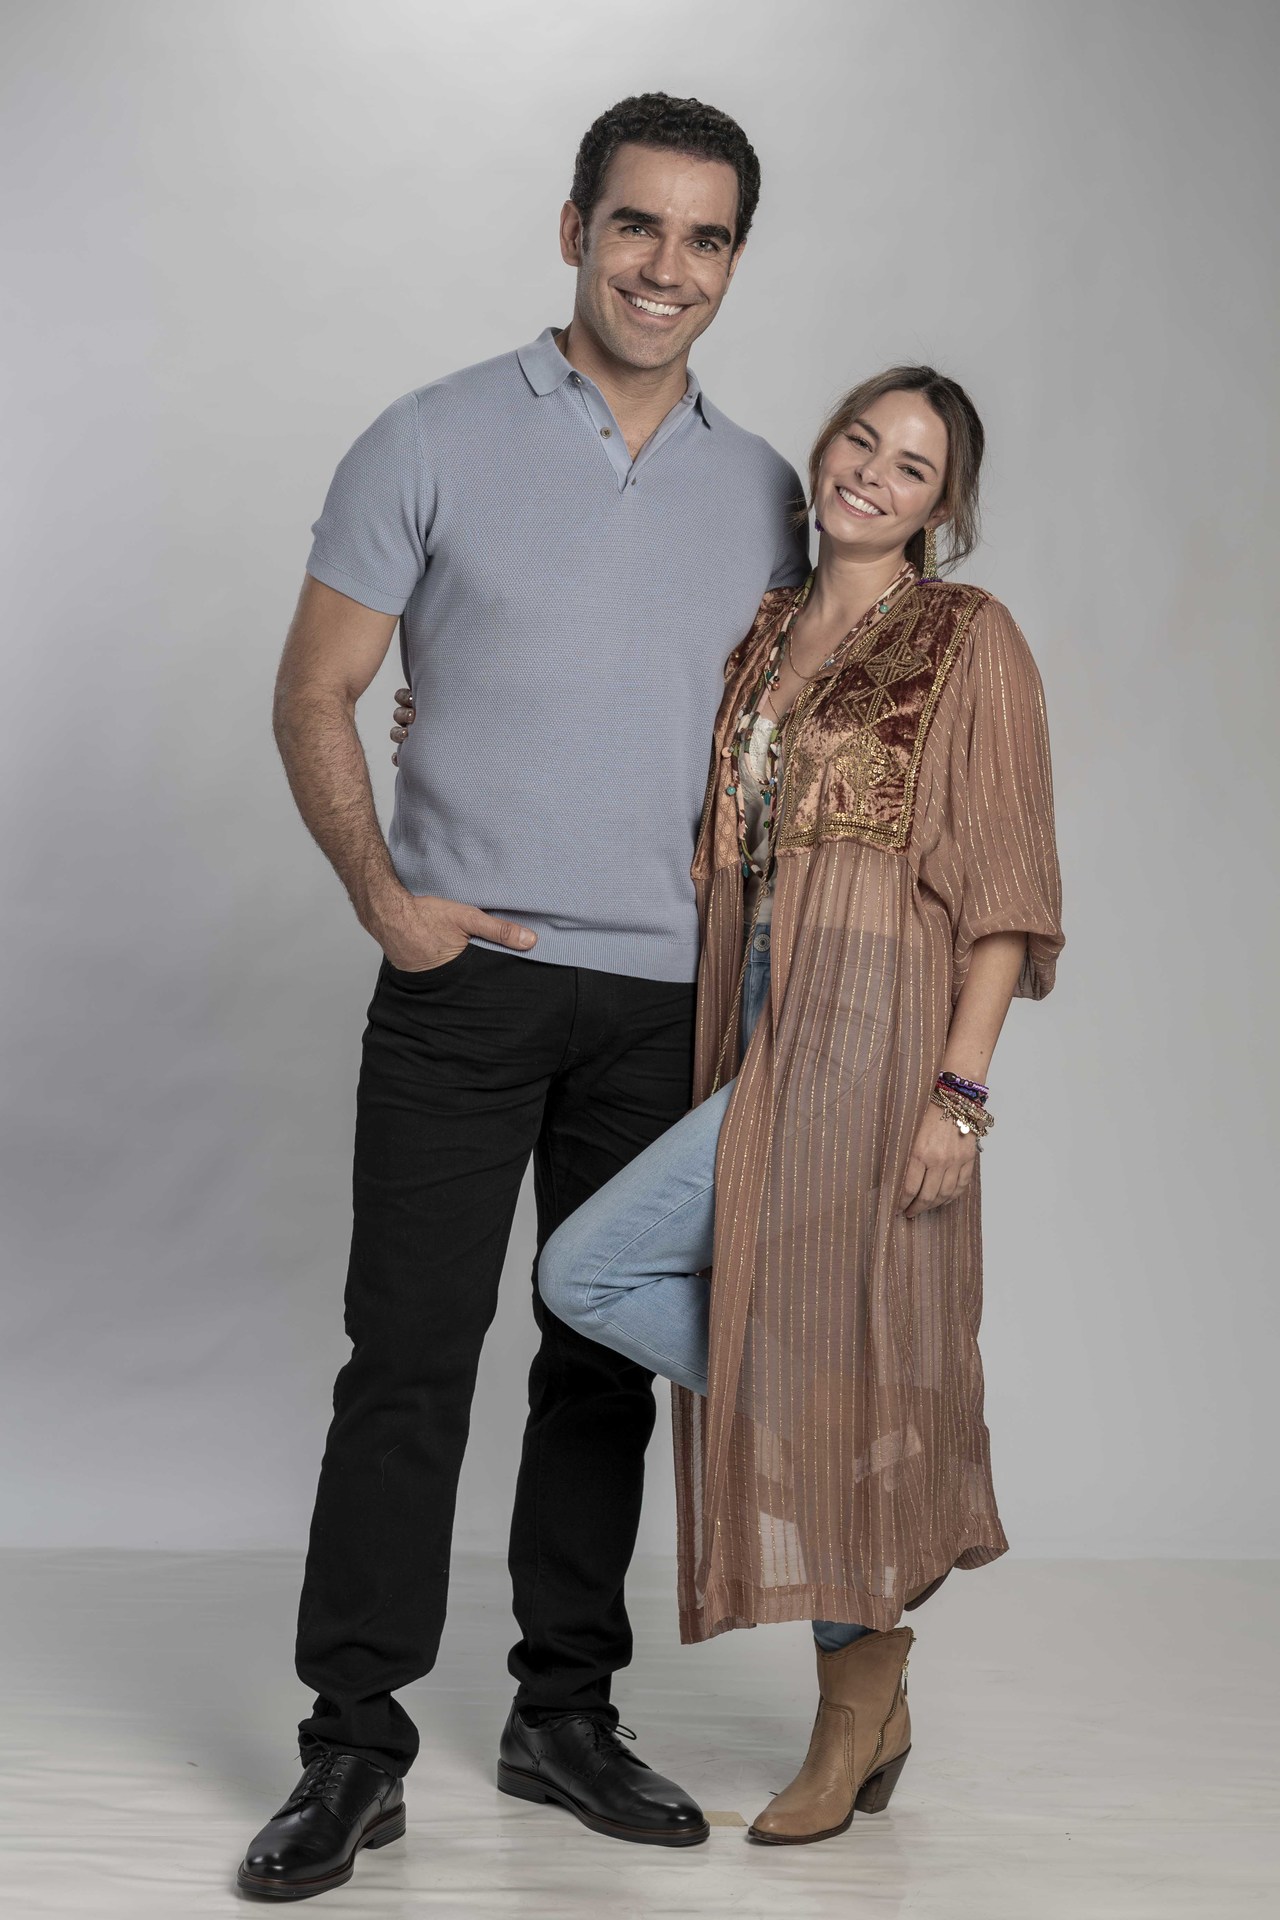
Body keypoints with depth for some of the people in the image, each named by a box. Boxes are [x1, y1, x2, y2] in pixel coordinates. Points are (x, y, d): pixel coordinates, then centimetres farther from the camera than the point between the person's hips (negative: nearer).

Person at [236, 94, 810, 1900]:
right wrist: (383, 894, -12)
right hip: (466, 976, -3)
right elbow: (316, 693, 0)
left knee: (607, 1365, 10)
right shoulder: (434, 444, -1)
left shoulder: (762, 489, 10)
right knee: (409, 1360, -3)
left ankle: (565, 1713, 23)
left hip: (666, 1001, 4)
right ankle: (355, 1748, 6)